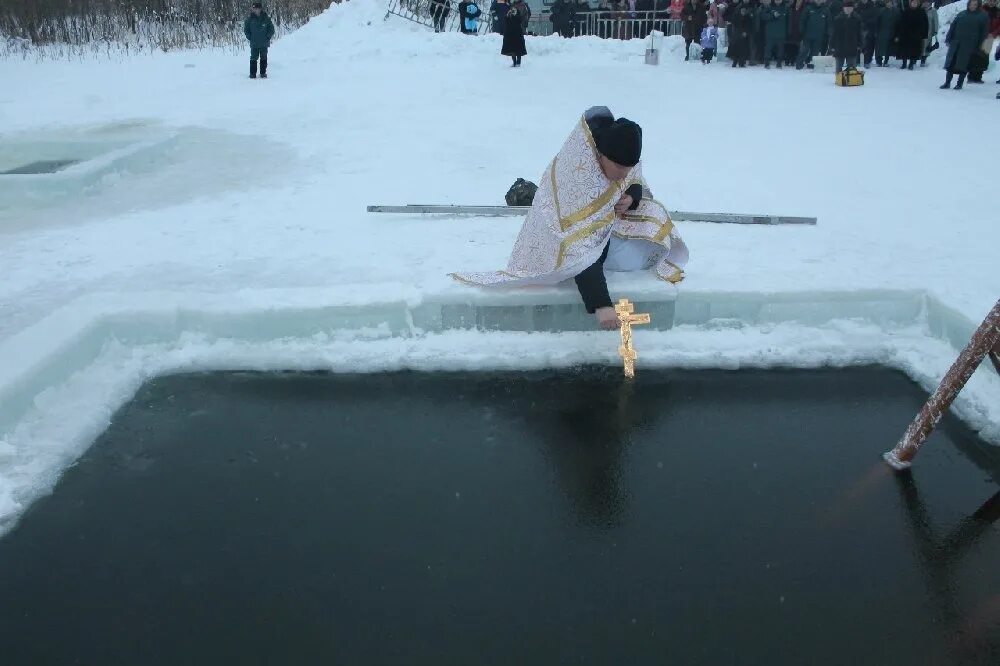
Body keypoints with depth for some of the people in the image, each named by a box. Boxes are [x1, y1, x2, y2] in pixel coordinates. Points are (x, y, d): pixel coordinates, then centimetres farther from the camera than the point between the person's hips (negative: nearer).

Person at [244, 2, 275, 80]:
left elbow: (271, 29, 4)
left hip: (264, 44, 0)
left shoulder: (266, 19, -1)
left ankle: (263, 73, 15)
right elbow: (246, 29, 7)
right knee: (254, 58, 1)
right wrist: (250, 38, -2)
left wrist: (267, 37, -4)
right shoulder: (250, 19, 0)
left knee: (263, 58, 7)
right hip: (254, 44, 0)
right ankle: (253, 74, 5)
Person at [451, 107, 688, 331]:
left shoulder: (623, 158, -19)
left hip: (609, 216, 5)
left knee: (638, 256, -16)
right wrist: (600, 304, -52)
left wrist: (630, 199, -22)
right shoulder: (575, 175, -39)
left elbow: (637, 186, 4)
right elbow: (580, 249, -45)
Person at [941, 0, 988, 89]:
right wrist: (948, 39, -1)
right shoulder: (962, 14, 10)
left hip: (970, 45, -2)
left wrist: (979, 46, -5)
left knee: (964, 64, -2)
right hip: (956, 43, 3)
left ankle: (959, 84, 6)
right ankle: (947, 82, 8)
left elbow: (984, 32, 1)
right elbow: (953, 27, 9)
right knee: (951, 62, 1)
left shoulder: (982, 16, 3)